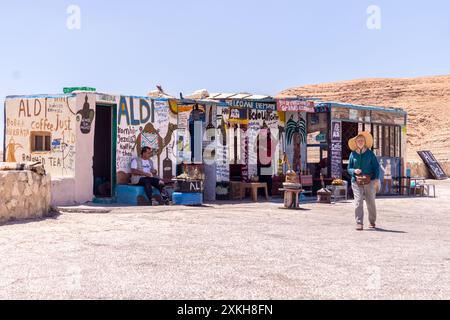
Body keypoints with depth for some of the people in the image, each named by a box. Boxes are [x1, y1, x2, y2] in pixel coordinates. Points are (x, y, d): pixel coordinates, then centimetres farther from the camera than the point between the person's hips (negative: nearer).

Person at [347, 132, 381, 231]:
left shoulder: (370, 153, 5)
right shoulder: (353, 154, 7)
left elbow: (376, 166, 4)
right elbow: (349, 168, 10)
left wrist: (376, 179, -6)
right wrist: (354, 171, -12)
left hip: (369, 181, 0)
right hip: (357, 181, 0)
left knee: (371, 202, 5)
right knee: (358, 202, -9)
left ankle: (372, 222, 21)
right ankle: (359, 223, -7)